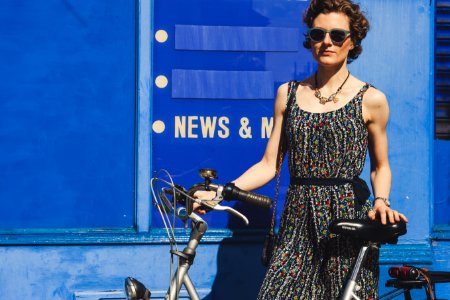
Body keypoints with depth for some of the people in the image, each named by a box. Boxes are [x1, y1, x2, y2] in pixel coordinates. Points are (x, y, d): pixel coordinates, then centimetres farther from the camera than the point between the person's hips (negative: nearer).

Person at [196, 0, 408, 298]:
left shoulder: (371, 100, 2)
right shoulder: (289, 93, 10)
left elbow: (380, 167, 11)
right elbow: (269, 164, 8)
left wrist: (381, 201, -9)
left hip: (348, 218, -2)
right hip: (298, 224, 2)